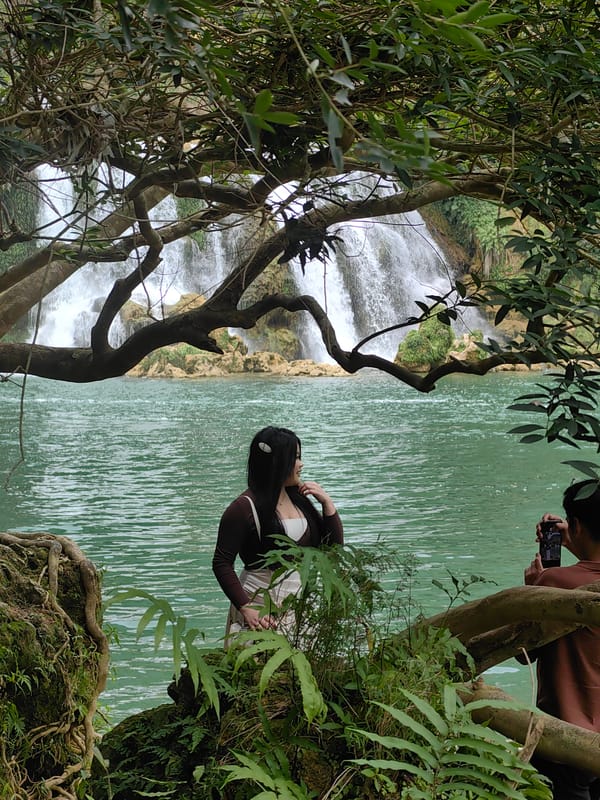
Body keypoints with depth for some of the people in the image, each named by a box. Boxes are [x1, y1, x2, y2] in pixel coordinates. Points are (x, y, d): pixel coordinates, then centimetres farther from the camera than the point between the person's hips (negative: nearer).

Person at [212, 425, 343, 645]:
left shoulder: (297, 498, 10)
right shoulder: (244, 508, -11)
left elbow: (334, 547, 12)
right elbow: (222, 563, -11)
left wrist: (327, 503, 0)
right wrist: (245, 608, -19)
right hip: (261, 608, -6)